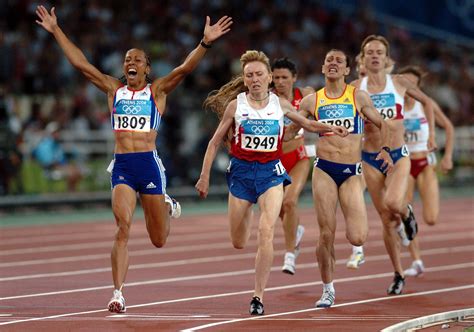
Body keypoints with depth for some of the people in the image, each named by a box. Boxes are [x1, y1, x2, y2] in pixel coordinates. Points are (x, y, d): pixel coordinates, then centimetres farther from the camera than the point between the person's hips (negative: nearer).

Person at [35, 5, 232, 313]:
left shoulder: (157, 91, 4)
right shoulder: (114, 89, 11)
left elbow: (185, 68, -10)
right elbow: (80, 63, 10)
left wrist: (205, 43, -24)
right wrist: (56, 31, 7)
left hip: (149, 164, -1)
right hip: (121, 166, 1)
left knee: (159, 240, 9)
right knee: (123, 229, -16)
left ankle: (168, 207, 45)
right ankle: (118, 293, -13)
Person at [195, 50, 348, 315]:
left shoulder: (280, 104, 3)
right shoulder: (235, 105, -1)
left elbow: (307, 123, 18)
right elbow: (215, 142, 6)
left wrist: (331, 128, -1)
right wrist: (204, 177, 3)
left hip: (271, 172, 0)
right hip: (241, 171, 1)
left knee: (266, 231, -21)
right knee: (239, 244, 7)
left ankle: (259, 296, -17)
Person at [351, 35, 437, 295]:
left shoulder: (399, 83, 0)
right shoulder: (355, 88, -1)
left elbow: (426, 101, 16)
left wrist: (431, 134, 11)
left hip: (398, 155, -1)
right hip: (370, 158, 1)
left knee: (393, 203, -28)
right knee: (387, 221, 3)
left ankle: (406, 213, 10)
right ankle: (398, 275, 16)